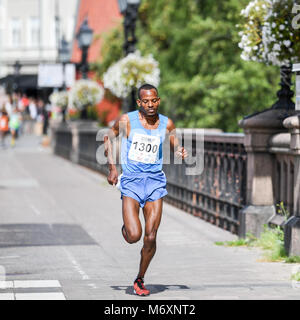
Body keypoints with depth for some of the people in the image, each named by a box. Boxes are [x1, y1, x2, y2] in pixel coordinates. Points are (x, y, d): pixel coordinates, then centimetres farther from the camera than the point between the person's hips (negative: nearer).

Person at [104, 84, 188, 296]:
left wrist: (180, 152, -8)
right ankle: (126, 227, 21)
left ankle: (140, 279, 19)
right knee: (134, 236, -17)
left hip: (155, 182, 2)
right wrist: (112, 167, 2)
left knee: (151, 238, -2)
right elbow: (109, 138, 11)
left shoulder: (166, 124, 2)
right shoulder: (127, 120, -4)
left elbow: (175, 146, 17)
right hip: (131, 181, -2)